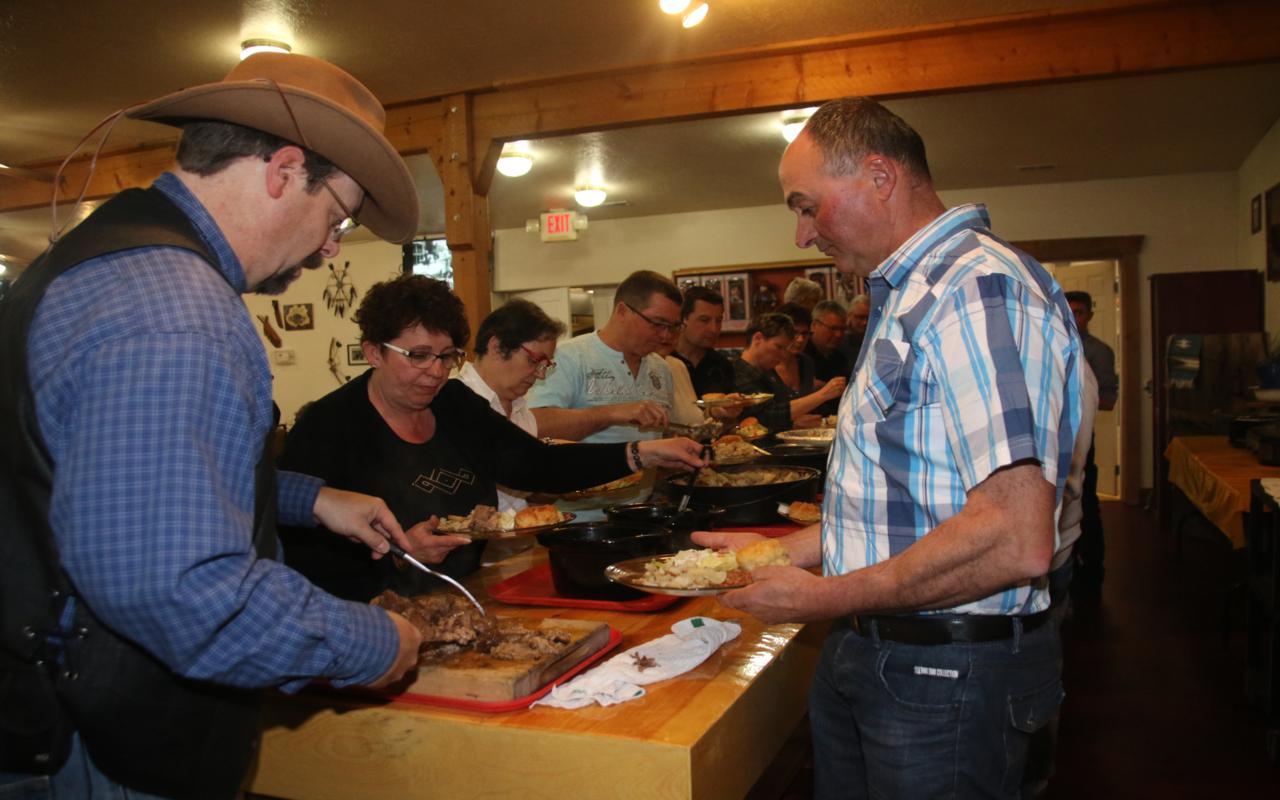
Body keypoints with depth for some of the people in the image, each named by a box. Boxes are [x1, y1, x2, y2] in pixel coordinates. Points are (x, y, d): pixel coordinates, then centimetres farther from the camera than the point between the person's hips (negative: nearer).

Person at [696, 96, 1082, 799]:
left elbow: (1016, 540, -29)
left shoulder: (977, 288, -21)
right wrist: (783, 550, 13)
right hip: (861, 652, 9)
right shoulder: (910, 296, 12)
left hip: (945, 674, -9)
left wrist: (825, 598, -19)